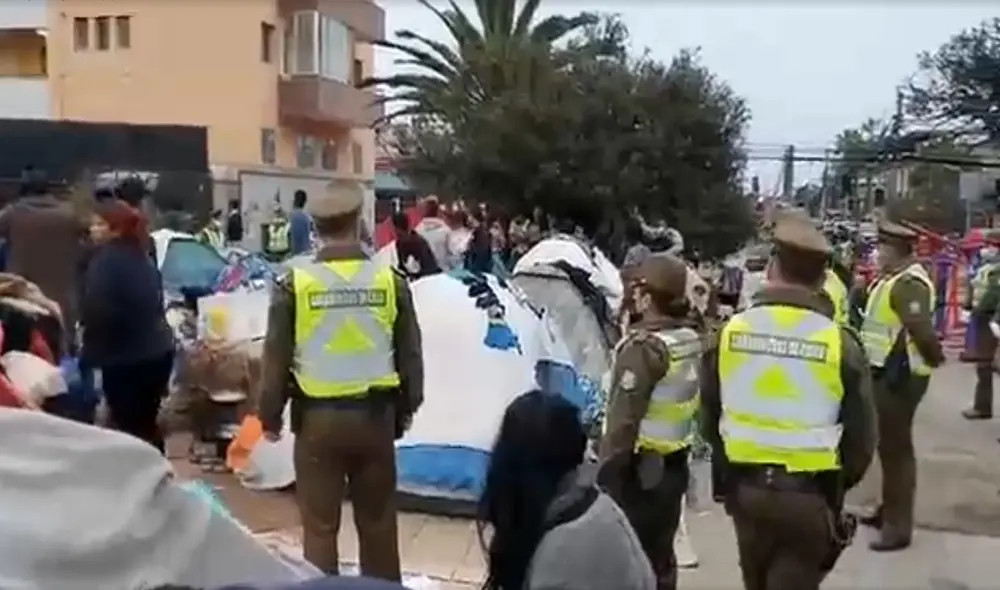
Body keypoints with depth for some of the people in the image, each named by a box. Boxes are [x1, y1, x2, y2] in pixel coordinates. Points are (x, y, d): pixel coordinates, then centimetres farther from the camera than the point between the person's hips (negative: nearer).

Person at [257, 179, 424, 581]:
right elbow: (410, 355, 3)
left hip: (318, 416, -2)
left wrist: (270, 415, 9)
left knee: (319, 525, 10)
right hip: (375, 414, 2)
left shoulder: (295, 283, -9)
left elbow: (276, 359, -4)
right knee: (378, 521, 16)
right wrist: (406, 408, 16)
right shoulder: (390, 280, -4)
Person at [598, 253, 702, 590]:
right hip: (674, 465, 8)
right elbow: (689, 402, 10)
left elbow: (624, 417, -23)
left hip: (638, 470, -8)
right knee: (660, 555, 19)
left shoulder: (645, 347, -21)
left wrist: (607, 469, -18)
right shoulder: (690, 340, 4)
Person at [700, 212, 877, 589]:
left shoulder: (730, 331, -8)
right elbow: (861, 434, -7)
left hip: (744, 487, 3)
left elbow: (708, 417, 3)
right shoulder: (839, 343, -14)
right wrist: (841, 482, 12)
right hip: (810, 495, -3)